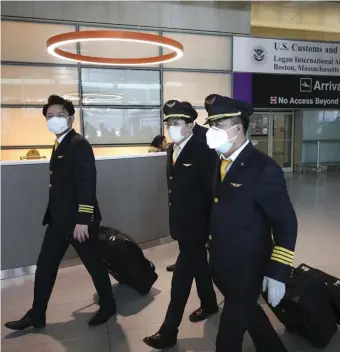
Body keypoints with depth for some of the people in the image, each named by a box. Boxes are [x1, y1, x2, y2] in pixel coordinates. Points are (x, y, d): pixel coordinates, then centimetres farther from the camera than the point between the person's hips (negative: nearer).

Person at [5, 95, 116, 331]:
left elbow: (87, 185, -22)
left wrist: (82, 221, -24)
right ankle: (36, 315, 29)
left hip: (78, 219, -9)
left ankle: (108, 306, 28)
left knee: (94, 264, 8)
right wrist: (52, 214, 19)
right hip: (59, 219, 9)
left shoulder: (80, 144, -15)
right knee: (45, 266, 14)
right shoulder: (59, 146, 13)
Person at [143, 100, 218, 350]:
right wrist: (175, 218, 15)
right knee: (198, 265, 24)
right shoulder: (172, 149, 6)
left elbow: (213, 191, -18)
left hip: (197, 224, -8)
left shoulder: (203, 152, -19)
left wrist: (212, 226, -16)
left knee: (182, 275, -2)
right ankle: (209, 304, 45)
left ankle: (168, 332, 10)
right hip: (182, 222, 8)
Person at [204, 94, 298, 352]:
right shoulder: (221, 164, 3)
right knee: (248, 315, 26)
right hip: (222, 267, 7)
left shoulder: (264, 169, -19)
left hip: (247, 271, -7)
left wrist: (278, 273, -18)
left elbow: (286, 223, -17)